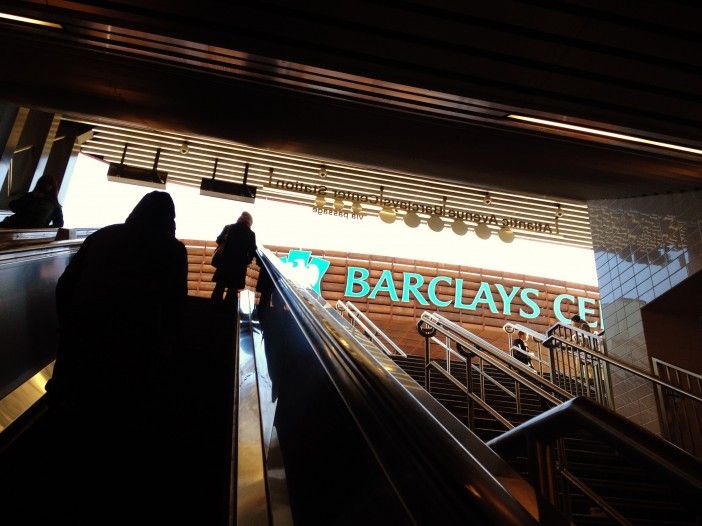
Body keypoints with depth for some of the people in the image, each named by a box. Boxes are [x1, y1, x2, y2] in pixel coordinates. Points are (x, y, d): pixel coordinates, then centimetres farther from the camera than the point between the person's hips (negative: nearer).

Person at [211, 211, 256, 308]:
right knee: (233, 289, 6)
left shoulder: (228, 228, -1)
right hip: (239, 265, -2)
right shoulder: (251, 234, -5)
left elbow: (219, 240, 5)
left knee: (219, 286, 13)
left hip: (224, 262, 2)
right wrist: (246, 262, 10)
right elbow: (252, 252, -4)